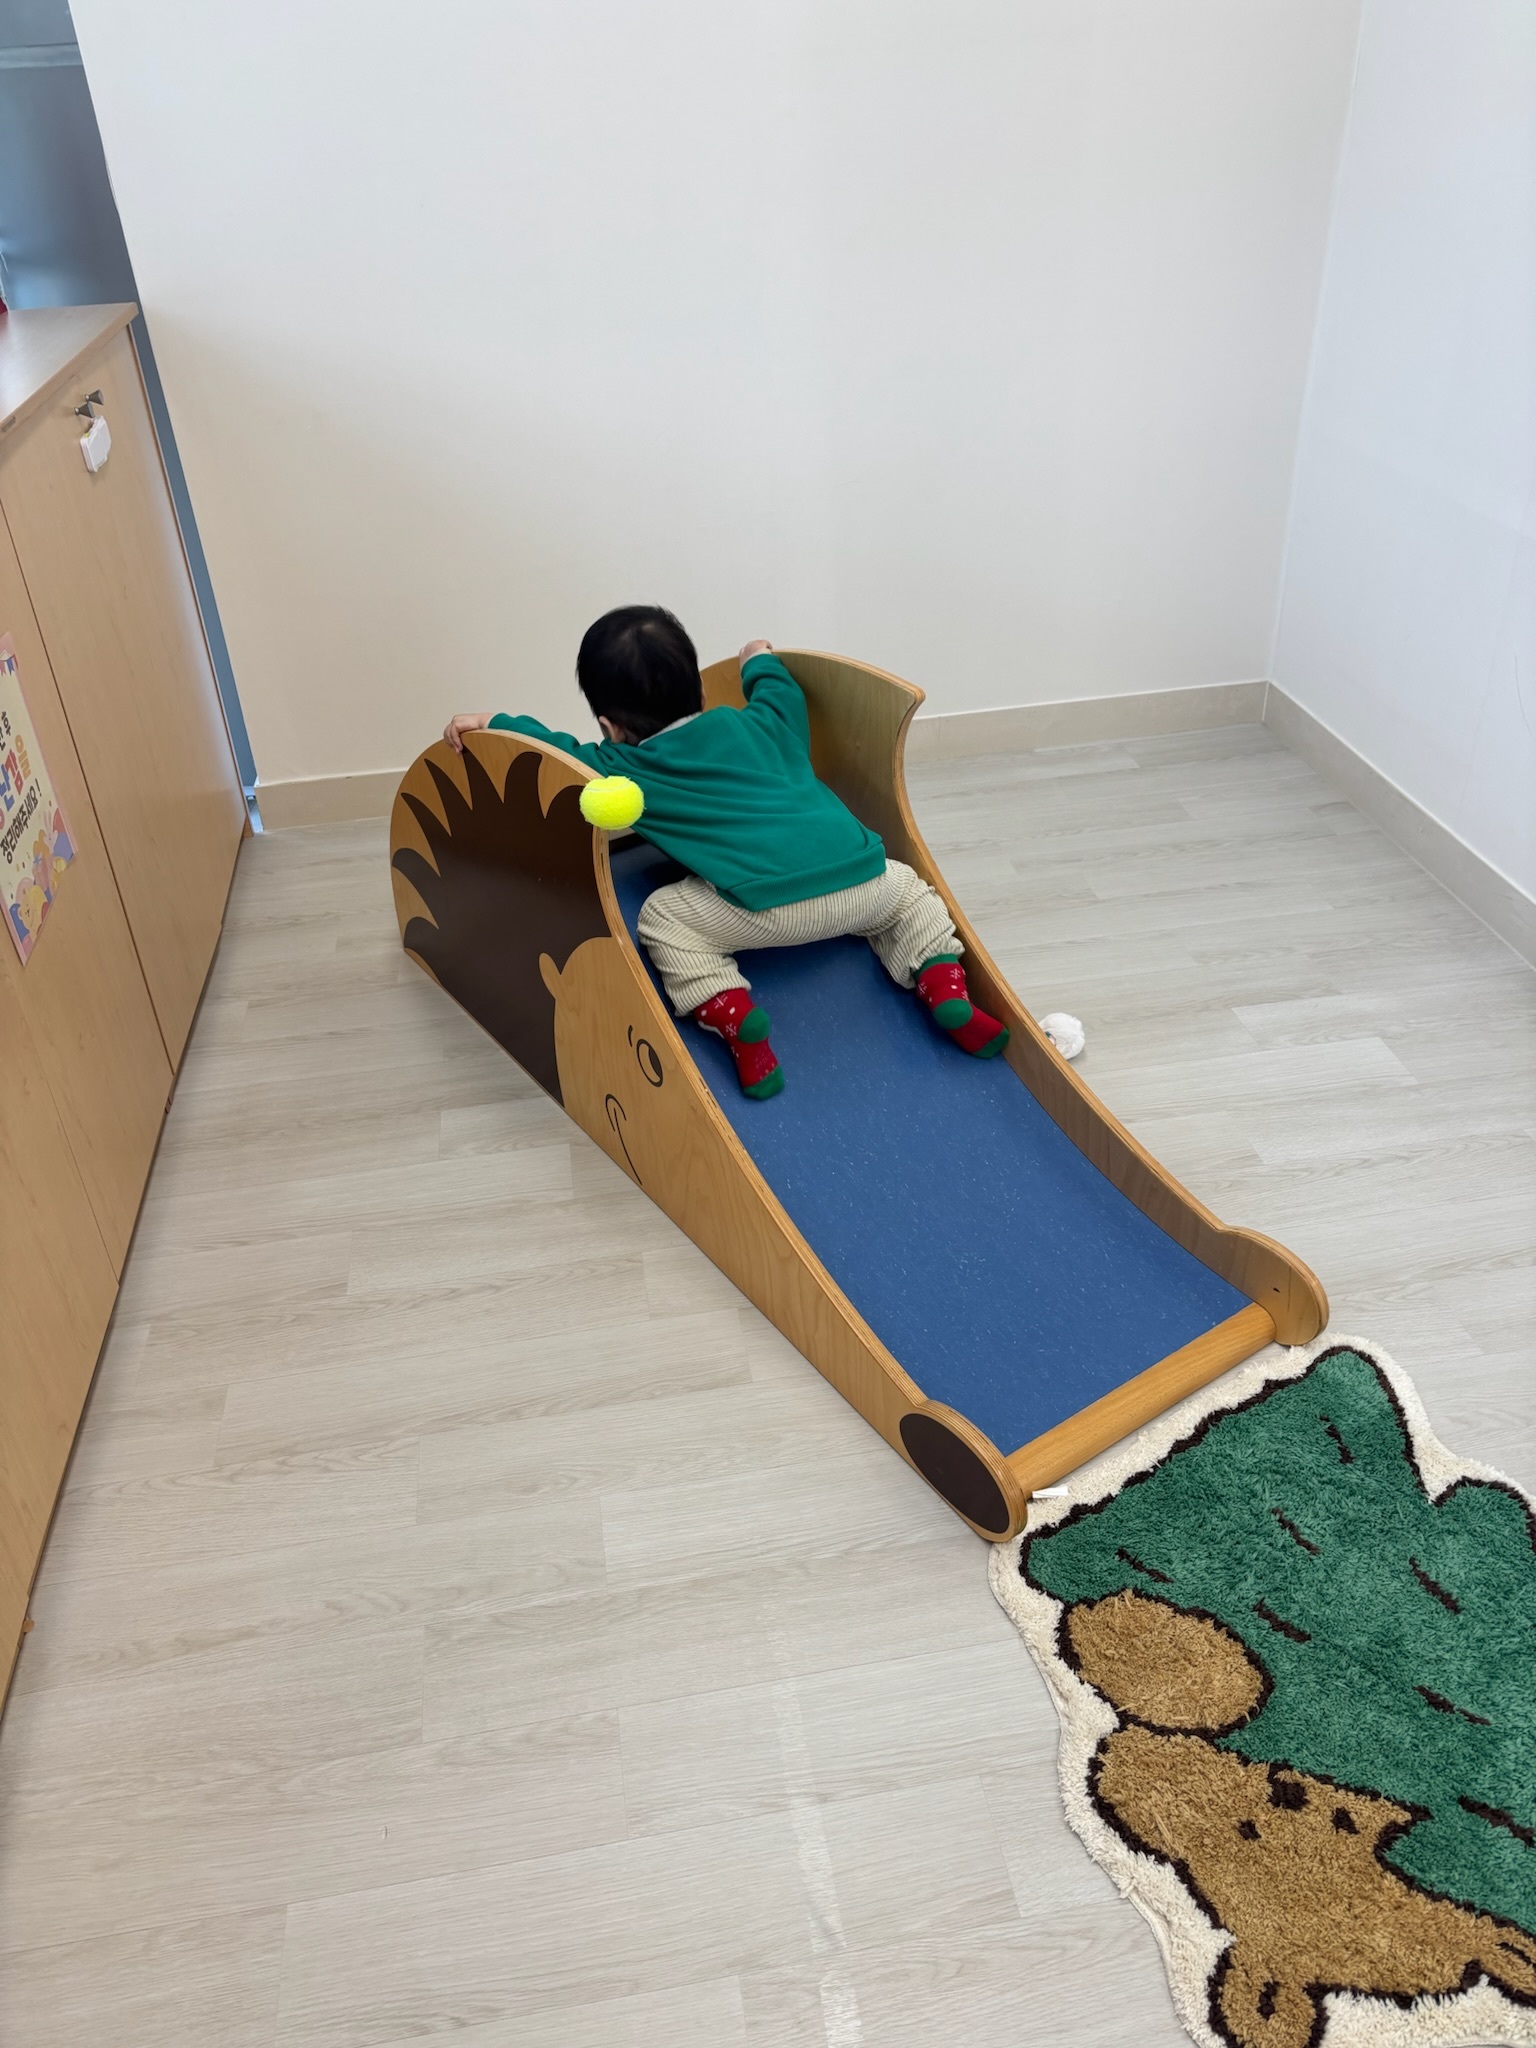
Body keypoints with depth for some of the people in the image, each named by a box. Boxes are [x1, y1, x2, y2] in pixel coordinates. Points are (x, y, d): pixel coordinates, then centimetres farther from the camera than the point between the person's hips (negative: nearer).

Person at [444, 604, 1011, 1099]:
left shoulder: (628, 773, 13)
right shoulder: (753, 725, 24)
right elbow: (784, 696, 43)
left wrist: (493, 722, 32)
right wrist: (761, 661, 61)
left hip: (770, 908, -4)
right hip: (862, 883, 5)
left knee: (663, 919, 12)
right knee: (909, 893, 32)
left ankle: (731, 1014, -8)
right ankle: (946, 989, 7)